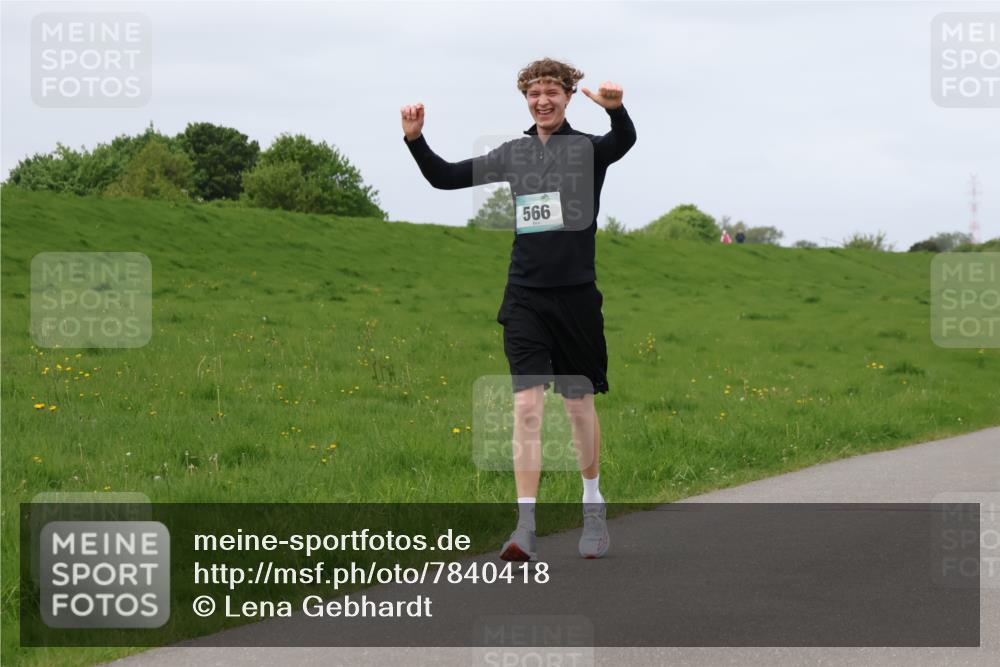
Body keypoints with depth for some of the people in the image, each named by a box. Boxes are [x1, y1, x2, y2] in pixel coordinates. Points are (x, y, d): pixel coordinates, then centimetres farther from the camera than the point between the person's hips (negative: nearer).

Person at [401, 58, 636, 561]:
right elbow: (445, 178, 14)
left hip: (576, 295, -2)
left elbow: (625, 141, -25)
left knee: (579, 405, 9)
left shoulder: (588, 149, -2)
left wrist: (615, 109, -48)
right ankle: (525, 527, -11)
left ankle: (593, 507, 29)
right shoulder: (513, 154, 10)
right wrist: (415, 140, -5)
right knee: (526, 406, -8)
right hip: (525, 297, 2)